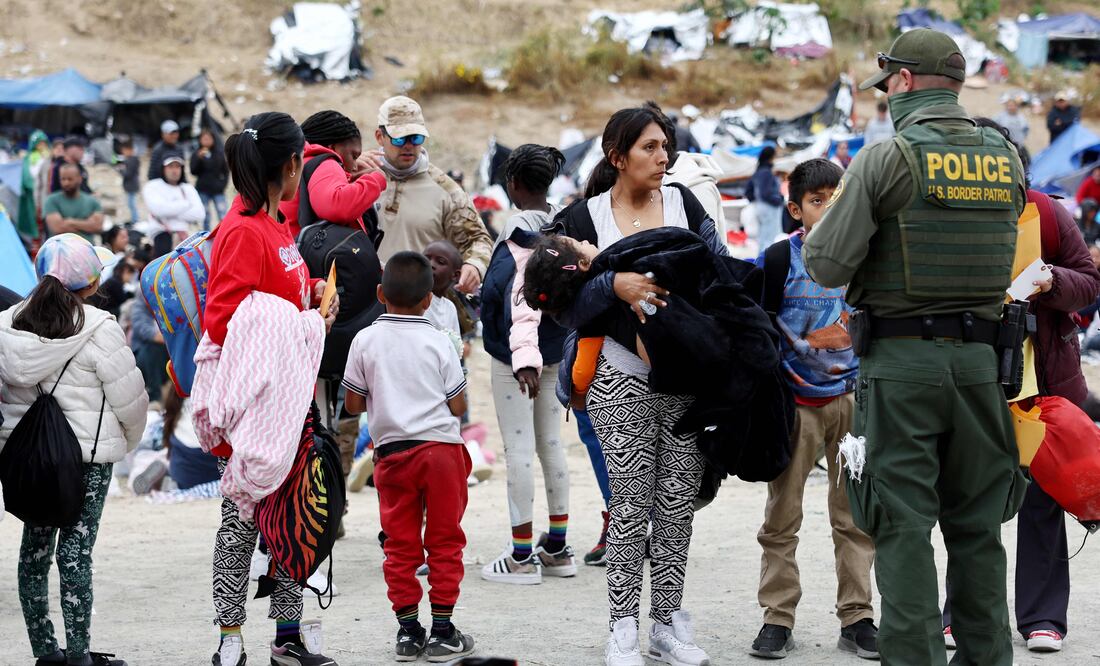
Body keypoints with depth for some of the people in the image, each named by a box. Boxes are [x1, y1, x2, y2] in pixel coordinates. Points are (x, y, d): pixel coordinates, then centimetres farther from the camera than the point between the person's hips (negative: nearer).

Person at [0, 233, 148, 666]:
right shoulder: (98, 330, -12)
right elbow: (129, 396, -7)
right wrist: (128, 440, 11)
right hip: (87, 454, -5)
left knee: (35, 548, 12)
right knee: (76, 550, -2)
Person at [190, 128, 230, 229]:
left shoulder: (220, 153, 2)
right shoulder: (197, 154, 1)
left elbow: (226, 171, 9)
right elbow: (193, 171, -7)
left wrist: (223, 183, -3)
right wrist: (199, 158, -18)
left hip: (218, 190, -1)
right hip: (203, 191, 1)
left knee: (223, 217, -10)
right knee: (205, 219, 7)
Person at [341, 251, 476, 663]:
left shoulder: (366, 340, 0)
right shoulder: (438, 342, -2)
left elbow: (353, 405, 3)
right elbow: (458, 406, 0)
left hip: (392, 451, 1)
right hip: (441, 447, -1)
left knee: (401, 544, 8)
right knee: (444, 540, 5)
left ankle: (407, 629, 10)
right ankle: (442, 631, 5)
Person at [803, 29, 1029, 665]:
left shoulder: (886, 159, -9)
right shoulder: (1008, 158, 7)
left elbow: (826, 265, -10)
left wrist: (818, 231, 11)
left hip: (902, 361, -4)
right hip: (980, 356, 5)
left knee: (904, 525, -1)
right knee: (977, 523, 12)